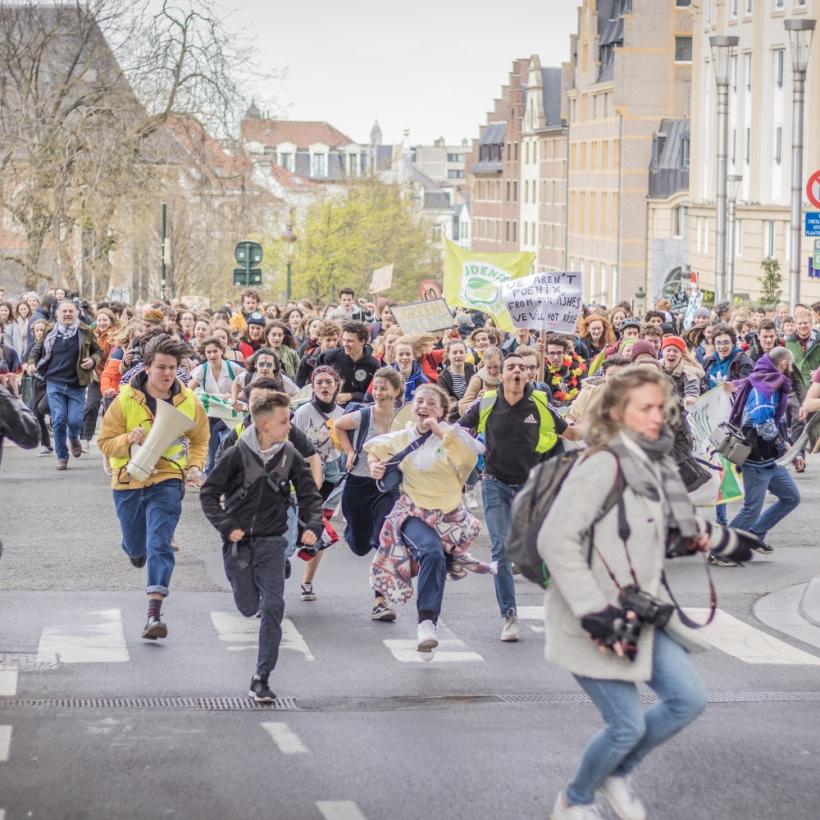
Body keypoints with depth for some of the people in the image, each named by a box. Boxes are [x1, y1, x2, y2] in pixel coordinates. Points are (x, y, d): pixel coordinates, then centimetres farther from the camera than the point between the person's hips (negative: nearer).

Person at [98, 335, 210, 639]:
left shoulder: (188, 401, -3)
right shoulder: (125, 400, -9)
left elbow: (199, 439, 14)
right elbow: (105, 441, -5)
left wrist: (195, 466, -3)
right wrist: (129, 440, -24)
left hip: (167, 480, -1)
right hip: (129, 480, 1)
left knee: (159, 545, -16)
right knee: (136, 544, 18)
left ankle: (154, 613, -19)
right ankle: (135, 547, 58)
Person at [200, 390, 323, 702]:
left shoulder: (290, 455, -4)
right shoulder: (237, 454, -11)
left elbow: (309, 494, 5)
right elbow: (209, 493, -4)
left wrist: (313, 525, -11)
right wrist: (226, 527, -12)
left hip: (271, 541, 1)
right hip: (238, 542, -1)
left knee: (273, 607, -11)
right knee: (248, 607, 10)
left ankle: (261, 678, -6)